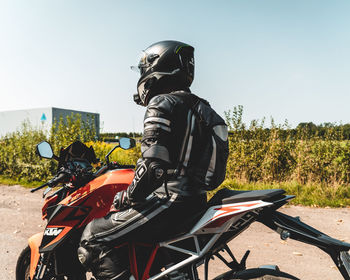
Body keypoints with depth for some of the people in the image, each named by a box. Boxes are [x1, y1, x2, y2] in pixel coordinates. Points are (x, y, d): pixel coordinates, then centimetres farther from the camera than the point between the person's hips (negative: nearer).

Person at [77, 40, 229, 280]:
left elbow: (153, 165, -21)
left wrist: (128, 197, -5)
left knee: (92, 240, -6)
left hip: (171, 201, -10)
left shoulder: (162, 104, -11)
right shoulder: (202, 108, 17)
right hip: (197, 202, 10)